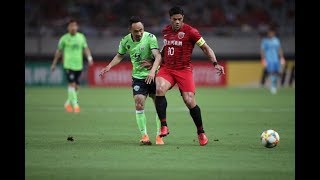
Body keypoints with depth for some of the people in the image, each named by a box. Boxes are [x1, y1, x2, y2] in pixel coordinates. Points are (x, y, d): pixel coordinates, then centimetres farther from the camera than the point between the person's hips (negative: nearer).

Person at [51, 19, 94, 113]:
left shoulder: (81, 37, 8)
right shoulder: (64, 38, 0)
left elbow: (86, 48, 9)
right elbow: (59, 51, 8)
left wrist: (89, 58, -9)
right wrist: (54, 64, 12)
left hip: (79, 65, 3)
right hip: (68, 65, -3)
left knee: (76, 86, 7)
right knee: (72, 84, -16)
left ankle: (68, 103, 26)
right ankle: (75, 104, -16)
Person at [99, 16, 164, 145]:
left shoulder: (150, 37, -15)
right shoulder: (126, 41, -3)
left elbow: (157, 55, -26)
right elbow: (120, 55, 17)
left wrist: (153, 70, -41)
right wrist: (109, 66, 4)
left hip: (153, 75, -2)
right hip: (138, 77, 2)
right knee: (139, 105, -11)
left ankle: (159, 135, 14)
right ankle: (144, 136, -3)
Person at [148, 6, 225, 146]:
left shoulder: (190, 31, -6)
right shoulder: (165, 31, 10)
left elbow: (206, 48, -2)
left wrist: (215, 64, -13)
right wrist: (153, 62, 25)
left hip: (184, 70, -3)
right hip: (166, 68, 3)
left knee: (189, 101, -11)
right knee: (160, 89, -27)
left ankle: (201, 132, 12)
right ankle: (163, 126, -21)